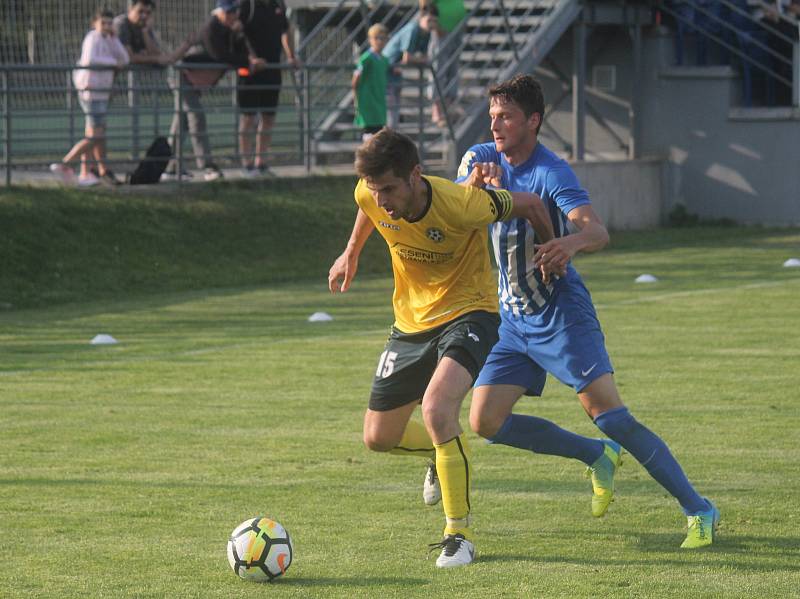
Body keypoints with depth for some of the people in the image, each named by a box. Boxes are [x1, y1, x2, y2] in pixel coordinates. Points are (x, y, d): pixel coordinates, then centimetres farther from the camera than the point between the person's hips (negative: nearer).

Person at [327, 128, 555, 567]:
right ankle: (445, 454, 47)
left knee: (437, 410, -32)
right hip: (411, 322, 6)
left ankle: (459, 535, -19)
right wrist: (351, 252, 24)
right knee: (378, 437, 12)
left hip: (468, 313, -6)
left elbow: (529, 205, -13)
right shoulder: (371, 197, -16)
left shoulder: (461, 204, -31)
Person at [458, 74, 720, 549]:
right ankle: (597, 456, 17)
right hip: (513, 318, 7)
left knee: (609, 414, -17)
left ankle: (698, 509, -10)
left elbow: (598, 231, -31)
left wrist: (572, 242, -55)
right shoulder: (481, 159, 2)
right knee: (486, 421, -2)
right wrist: (474, 184, -29)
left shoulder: (552, 172, -17)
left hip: (562, 313, -7)